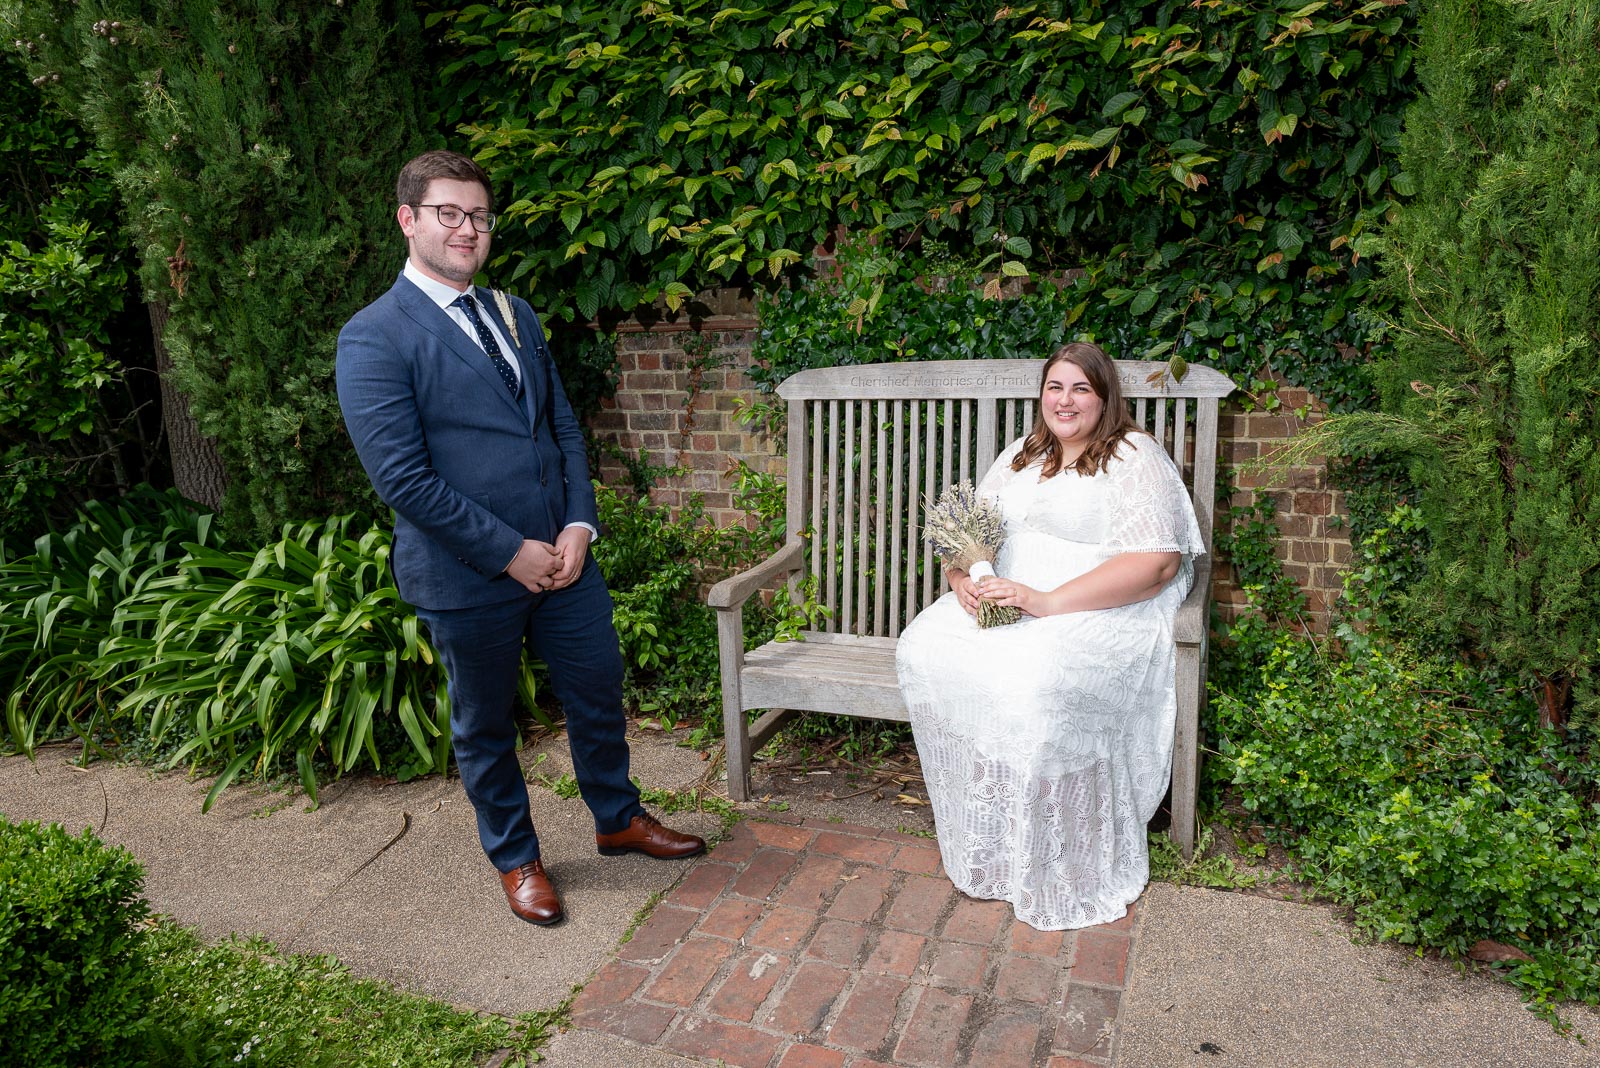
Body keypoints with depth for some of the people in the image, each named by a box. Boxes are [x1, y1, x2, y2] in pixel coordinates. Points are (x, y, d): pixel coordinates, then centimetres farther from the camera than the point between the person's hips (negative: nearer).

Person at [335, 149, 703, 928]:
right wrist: (510, 551, -17)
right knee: (485, 726, 14)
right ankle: (515, 858, 37)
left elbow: (563, 426, 11)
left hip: (561, 555, 6)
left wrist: (580, 523, -4)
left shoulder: (515, 316, 10)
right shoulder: (373, 338, -12)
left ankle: (618, 819, 42)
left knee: (598, 692, 17)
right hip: (467, 577, -6)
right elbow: (401, 477, -18)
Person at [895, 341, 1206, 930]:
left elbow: (1157, 563, -16)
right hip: (1003, 599, 7)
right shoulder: (1022, 456, 18)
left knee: (1034, 683, -36)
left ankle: (1063, 875, -13)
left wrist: (1048, 602, -24)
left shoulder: (1136, 457, -4)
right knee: (922, 650, -18)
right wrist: (964, 580, -9)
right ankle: (980, 842, -5)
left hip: (1106, 612, -6)